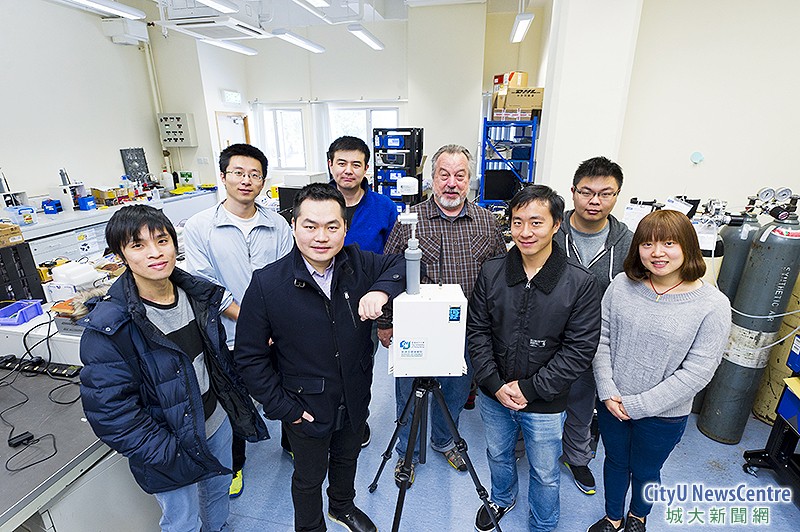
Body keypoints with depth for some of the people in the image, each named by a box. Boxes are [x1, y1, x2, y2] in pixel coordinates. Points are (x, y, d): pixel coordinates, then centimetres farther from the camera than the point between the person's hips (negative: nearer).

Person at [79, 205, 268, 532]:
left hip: (217, 420, 5)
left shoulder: (197, 294, -9)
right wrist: (171, 456, -19)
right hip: (171, 444, -5)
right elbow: (110, 413, -21)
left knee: (219, 490, 29)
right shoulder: (108, 329, -25)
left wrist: (236, 400, 6)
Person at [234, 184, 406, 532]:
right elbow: (249, 357, -14)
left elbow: (402, 264, -4)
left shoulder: (360, 264, -15)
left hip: (355, 399, 4)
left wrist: (382, 290, -25)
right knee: (309, 478, 23)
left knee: (347, 459, 31)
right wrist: (282, 407, -13)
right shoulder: (267, 284, -22)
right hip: (306, 407, -3)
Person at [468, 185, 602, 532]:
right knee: (498, 455, 28)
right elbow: (477, 331, -6)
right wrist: (494, 384, -13)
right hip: (494, 396, 3)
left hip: (545, 404, -2)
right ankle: (502, 499, 59)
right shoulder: (491, 272, -10)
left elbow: (579, 350, -15)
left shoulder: (580, 283, -17)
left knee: (544, 474, 20)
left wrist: (529, 388, -17)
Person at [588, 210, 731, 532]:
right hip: (612, 404, 2)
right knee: (615, 462, 24)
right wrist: (608, 393, -13)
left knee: (645, 471, 23)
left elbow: (697, 372, -17)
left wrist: (638, 405, -17)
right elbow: (601, 340, -6)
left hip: (663, 415, -2)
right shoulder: (622, 286, -10)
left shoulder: (713, 305, -17)